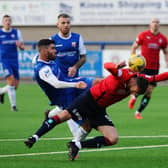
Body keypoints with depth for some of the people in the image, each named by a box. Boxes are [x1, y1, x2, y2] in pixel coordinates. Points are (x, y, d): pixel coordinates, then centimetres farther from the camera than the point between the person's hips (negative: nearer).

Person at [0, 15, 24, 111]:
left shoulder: (16, 32, 8)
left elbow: (22, 47, 10)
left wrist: (20, 45, -12)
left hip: (14, 61, 4)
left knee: (15, 86, 3)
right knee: (11, 80, -21)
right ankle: (13, 105, -13)